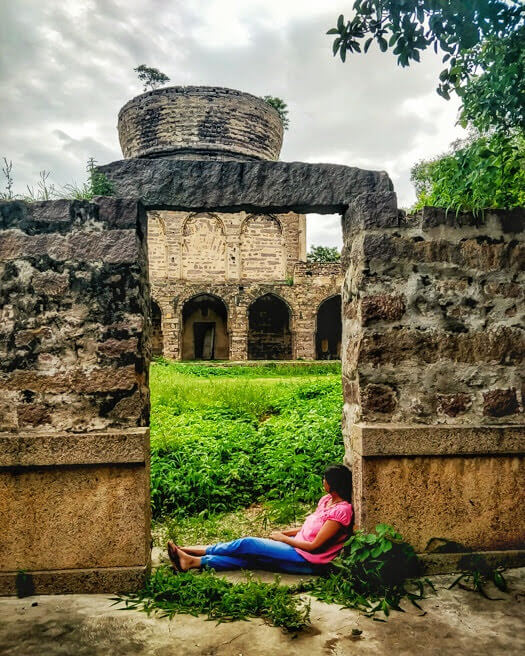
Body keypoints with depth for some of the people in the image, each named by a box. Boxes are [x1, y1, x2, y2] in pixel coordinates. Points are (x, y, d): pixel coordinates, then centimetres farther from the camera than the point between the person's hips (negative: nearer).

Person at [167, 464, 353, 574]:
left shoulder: (341, 510, -18)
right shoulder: (327, 500, 11)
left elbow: (314, 545, -18)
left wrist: (282, 538, -8)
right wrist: (283, 533, 6)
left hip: (306, 560, -8)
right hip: (297, 546, 8)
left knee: (248, 544, -11)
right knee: (248, 558, -6)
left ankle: (193, 551, -3)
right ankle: (193, 561, -7)